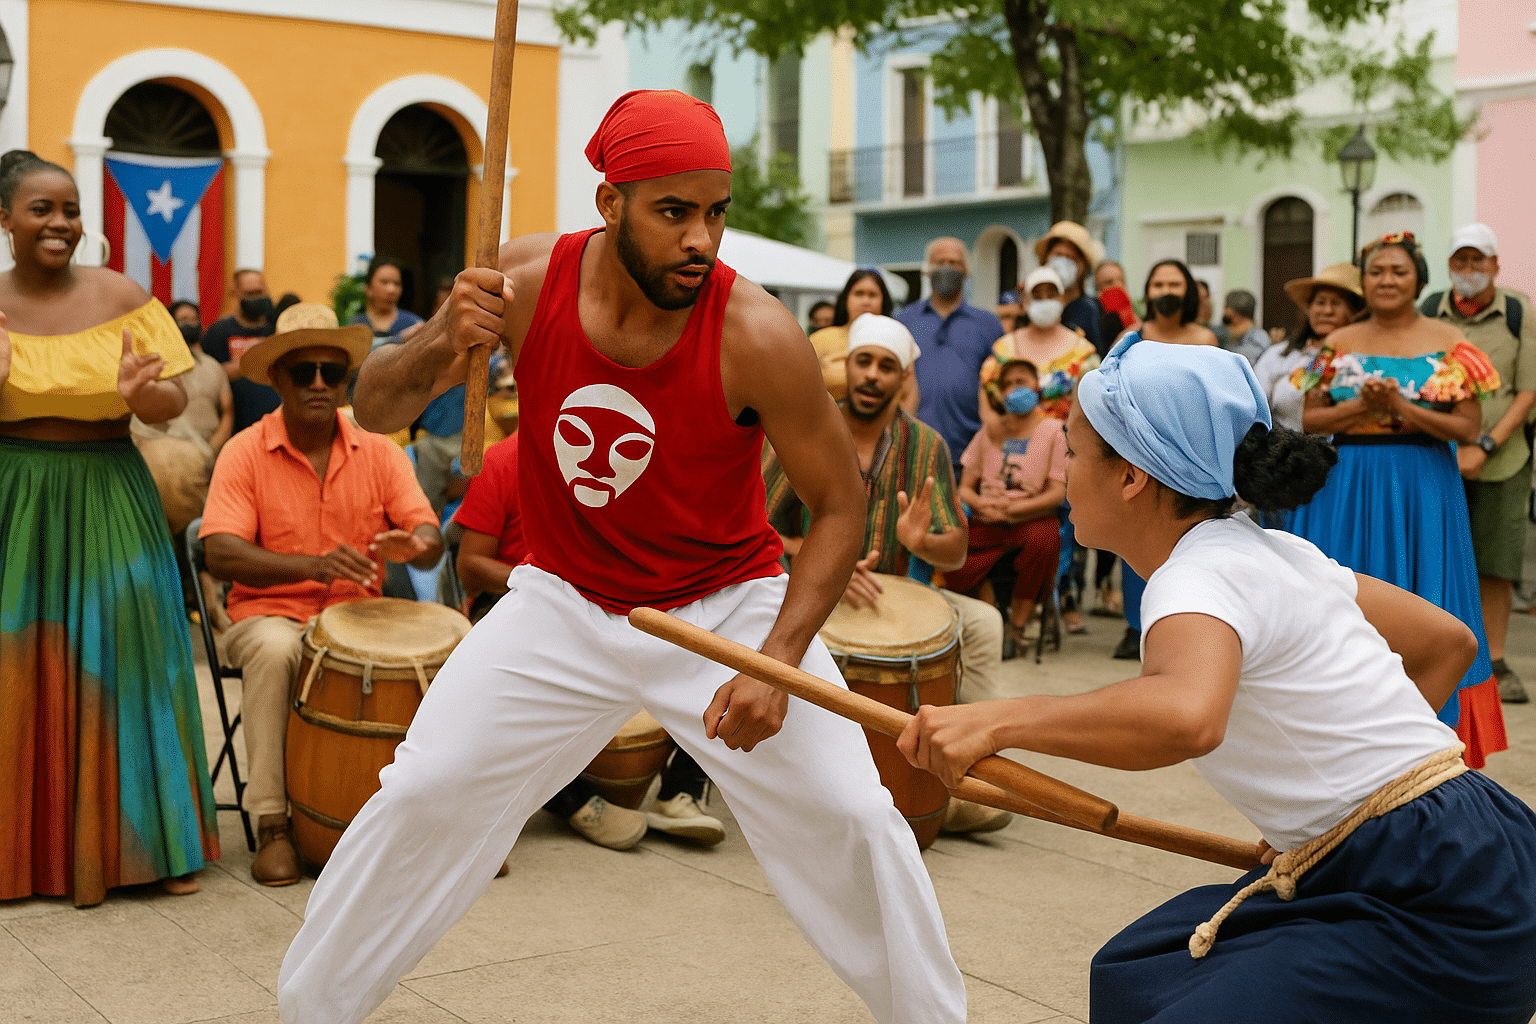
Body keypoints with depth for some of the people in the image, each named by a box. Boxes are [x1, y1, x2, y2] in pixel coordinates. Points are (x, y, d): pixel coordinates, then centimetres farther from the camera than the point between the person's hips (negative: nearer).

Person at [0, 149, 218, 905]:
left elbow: (173, 406, 0)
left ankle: (146, 841, 14)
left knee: (121, 662, 2)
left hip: (107, 503, 0)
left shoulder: (120, 297, 0)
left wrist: (140, 393, -22)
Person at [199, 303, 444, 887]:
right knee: (275, 648, -37)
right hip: (269, 615, -2)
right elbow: (221, 555, -17)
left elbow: (431, 540, -5)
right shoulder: (245, 452, -4)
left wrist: (413, 546, -32)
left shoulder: (379, 453, 4)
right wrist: (314, 565, -32)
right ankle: (271, 824, -25)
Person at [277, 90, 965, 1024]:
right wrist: (442, 343, -32)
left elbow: (841, 506, -15)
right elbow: (376, 410, -9)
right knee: (420, 798, 0)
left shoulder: (756, 335, -25)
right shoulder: (528, 280, -17)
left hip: (727, 603, -2)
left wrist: (775, 663, -26)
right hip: (565, 602, 2)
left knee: (852, 820, -8)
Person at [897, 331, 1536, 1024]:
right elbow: (1446, 642, 19)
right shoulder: (1276, 552, 10)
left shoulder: (1199, 577, -19)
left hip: (1446, 911, -10)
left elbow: (1188, 717, -43)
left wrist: (999, 721, -35)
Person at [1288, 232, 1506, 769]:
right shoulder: (1339, 344, 7)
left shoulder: (1449, 343, 1)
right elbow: (1311, 420, 4)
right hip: (1348, 488, 2)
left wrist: (1402, 407, -16)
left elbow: (1468, 427, -5)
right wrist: (1362, 406, -13)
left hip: (1423, 491, -2)